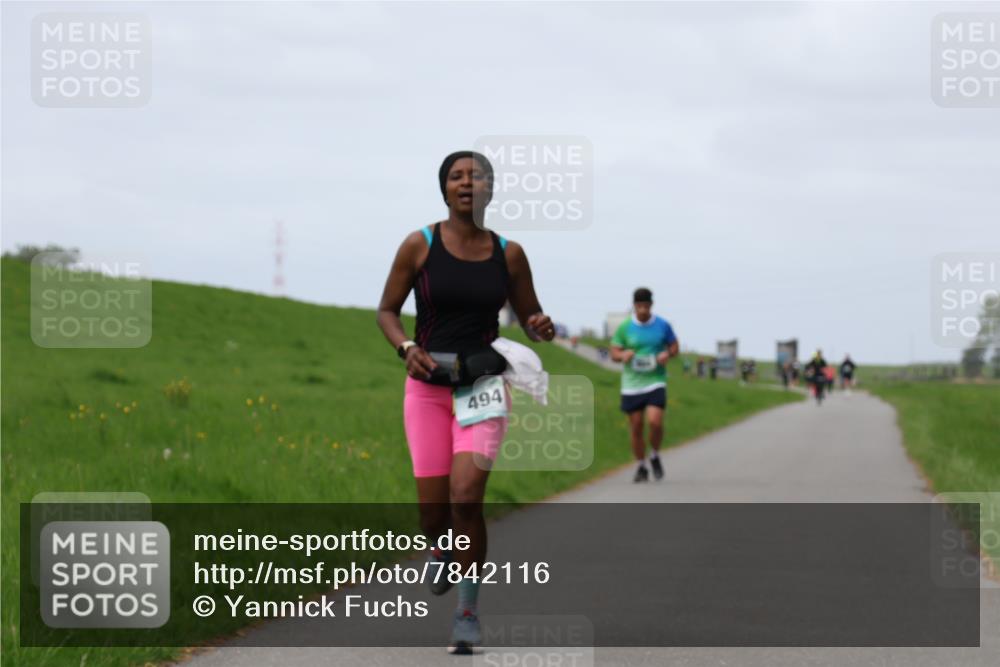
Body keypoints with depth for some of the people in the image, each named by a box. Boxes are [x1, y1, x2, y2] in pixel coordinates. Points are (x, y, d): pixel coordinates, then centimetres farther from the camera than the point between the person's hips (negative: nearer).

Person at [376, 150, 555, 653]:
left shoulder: (508, 253, 2)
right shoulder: (419, 246, -2)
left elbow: (529, 318, 12)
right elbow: (387, 310, 4)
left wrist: (541, 328, -12)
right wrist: (406, 348, -15)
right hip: (428, 386, 0)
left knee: (466, 497, -20)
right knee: (433, 511, -1)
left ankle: (468, 612, -5)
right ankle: (439, 549, 39)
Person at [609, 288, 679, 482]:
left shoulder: (663, 326, 0)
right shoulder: (624, 328, -1)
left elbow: (675, 347, 11)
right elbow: (614, 353, 4)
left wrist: (667, 354, -12)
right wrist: (623, 355, -19)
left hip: (655, 382, -1)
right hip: (632, 385, 1)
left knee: (655, 421, -18)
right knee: (636, 427, 4)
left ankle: (654, 457, 9)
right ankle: (641, 467, 20)